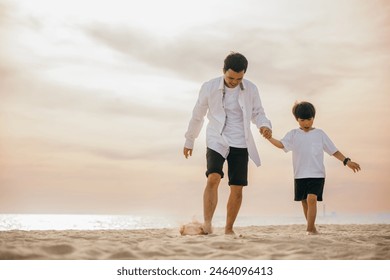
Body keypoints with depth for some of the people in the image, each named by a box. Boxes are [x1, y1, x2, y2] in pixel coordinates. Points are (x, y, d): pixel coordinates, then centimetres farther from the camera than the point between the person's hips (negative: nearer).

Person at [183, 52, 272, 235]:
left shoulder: (251, 89, -2)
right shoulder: (209, 88, -7)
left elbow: (257, 113, 9)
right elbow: (197, 115, 6)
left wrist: (264, 125, -14)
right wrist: (189, 141, 15)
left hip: (240, 144, 2)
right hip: (216, 141, -2)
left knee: (237, 188, 0)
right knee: (213, 178, -24)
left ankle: (229, 229, 13)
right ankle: (207, 224, -24)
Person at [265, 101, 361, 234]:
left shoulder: (320, 134, 5)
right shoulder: (293, 134, 5)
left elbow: (334, 151, 8)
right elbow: (282, 144, -12)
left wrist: (347, 161, -2)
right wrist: (270, 138, -29)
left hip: (317, 175, -2)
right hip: (300, 175, 2)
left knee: (312, 199, -18)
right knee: (305, 202, 11)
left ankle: (310, 229, -13)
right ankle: (312, 227, 29)